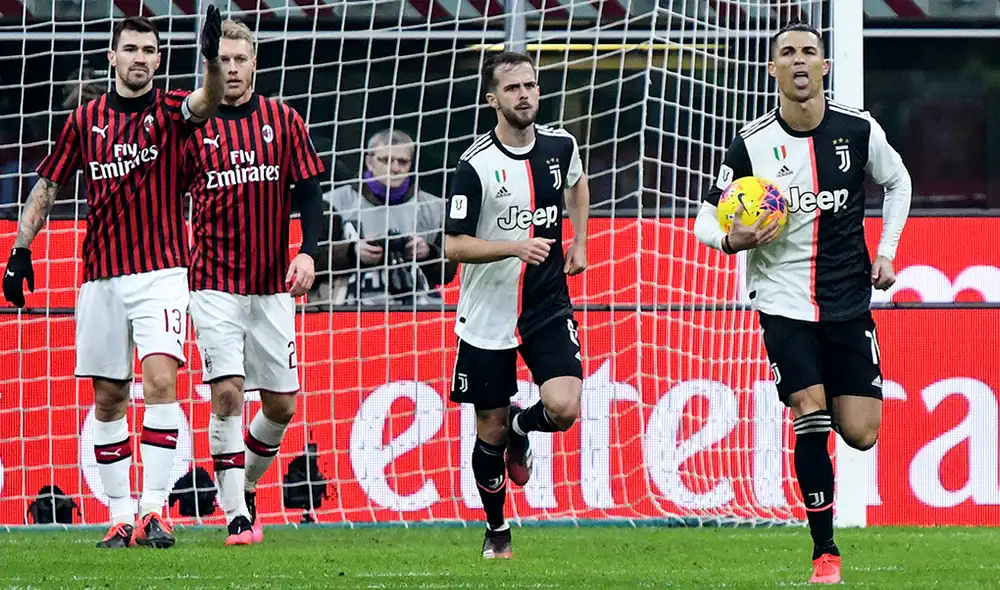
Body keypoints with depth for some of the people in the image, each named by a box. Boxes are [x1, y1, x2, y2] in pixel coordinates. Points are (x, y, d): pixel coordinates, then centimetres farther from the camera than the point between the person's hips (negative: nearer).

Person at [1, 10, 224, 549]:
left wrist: (212, 59, -42)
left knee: (160, 380, -18)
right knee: (108, 399, 5)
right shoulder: (86, 120, 8)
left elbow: (207, 102, -22)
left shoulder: (170, 110, 1)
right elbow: (47, 185, 14)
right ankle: (121, 517, 11)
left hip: (161, 271, -3)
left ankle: (153, 509, -19)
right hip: (100, 277, 3)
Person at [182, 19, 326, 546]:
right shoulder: (192, 127, 0)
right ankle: (237, 516, -9)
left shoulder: (284, 121, 4)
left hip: (273, 286, 2)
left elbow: (308, 192, 5)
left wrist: (307, 252, -10)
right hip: (214, 283, -2)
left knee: (281, 404, 5)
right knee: (227, 394, -14)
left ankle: (246, 486, 30)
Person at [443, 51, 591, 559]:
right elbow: (453, 245, -13)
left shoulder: (559, 145, -1)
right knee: (490, 430, 5)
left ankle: (520, 427, 18)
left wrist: (579, 244, 15)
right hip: (488, 317, -2)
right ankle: (497, 532, 27)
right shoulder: (476, 165, -14)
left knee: (563, 407, -19)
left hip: (548, 307, 2)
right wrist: (515, 247, -26)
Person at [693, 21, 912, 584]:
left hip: (848, 300, 2)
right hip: (784, 300, -2)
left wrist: (886, 252, 5)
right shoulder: (752, 143, -8)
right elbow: (706, 220, 1)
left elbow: (898, 182, 15)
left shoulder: (859, 129, -4)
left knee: (860, 432, -3)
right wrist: (732, 239, -21)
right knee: (812, 413, -17)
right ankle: (825, 553, -8)